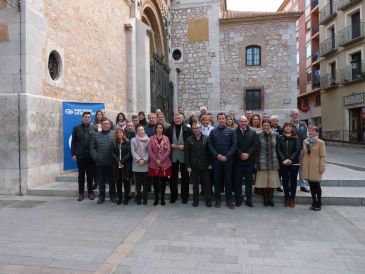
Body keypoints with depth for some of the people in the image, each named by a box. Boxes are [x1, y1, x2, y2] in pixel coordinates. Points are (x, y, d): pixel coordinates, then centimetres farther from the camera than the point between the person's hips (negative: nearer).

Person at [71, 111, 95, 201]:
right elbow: (73, 142, 4)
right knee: (81, 175, 8)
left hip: (90, 156, 0)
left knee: (90, 174, 7)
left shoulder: (93, 128, 4)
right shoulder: (76, 128, 5)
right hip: (80, 156, 0)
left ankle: (90, 192, 18)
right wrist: (73, 154, -4)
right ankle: (81, 193, 17)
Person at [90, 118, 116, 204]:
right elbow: (92, 148, 4)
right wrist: (96, 157, -7)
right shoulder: (96, 135, 7)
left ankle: (112, 195, 23)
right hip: (100, 162, 1)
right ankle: (101, 196, 22)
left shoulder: (114, 134, 1)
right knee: (101, 180, 11)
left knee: (112, 180, 10)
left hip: (111, 162, -1)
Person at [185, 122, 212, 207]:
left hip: (205, 166, 0)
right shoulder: (189, 140, 1)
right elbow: (186, 154, 0)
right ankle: (195, 200, 21)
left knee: (206, 184, 7)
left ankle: (208, 200, 18)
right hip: (194, 166, 0)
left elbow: (209, 152, 2)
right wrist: (188, 166, -5)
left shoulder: (206, 139, 1)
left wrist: (210, 164, -3)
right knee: (195, 184, 9)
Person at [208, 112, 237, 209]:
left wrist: (226, 156, -12)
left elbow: (234, 145, -2)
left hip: (228, 160, -1)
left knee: (228, 180, 4)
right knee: (217, 180, 7)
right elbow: (210, 145, 1)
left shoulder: (231, 131, 3)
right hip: (216, 160, 1)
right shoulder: (213, 131, 6)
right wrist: (217, 155, -11)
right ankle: (217, 199, 18)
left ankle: (229, 200, 14)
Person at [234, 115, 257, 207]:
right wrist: (241, 154, -14)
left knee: (249, 181, 8)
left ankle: (249, 200, 18)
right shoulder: (234, 132, 0)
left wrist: (248, 154, -13)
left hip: (249, 160, 2)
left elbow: (255, 145, -1)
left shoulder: (253, 132, 6)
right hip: (238, 160, -1)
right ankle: (238, 200, 16)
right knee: (238, 181, 6)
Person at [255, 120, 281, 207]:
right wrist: (257, 162, -3)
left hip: (273, 161, 2)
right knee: (263, 181, 1)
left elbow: (277, 148, 8)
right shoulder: (258, 136, -2)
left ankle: (271, 199, 17)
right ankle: (265, 199, 13)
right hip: (262, 161, -2)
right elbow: (257, 150, 0)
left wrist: (277, 160, 4)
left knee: (272, 180, 5)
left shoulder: (275, 135, 3)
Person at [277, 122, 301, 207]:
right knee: (285, 181, 4)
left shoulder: (296, 138, 3)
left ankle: (292, 198, 14)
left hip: (294, 163, -1)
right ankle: (287, 198, 15)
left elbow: (297, 150, -5)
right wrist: (283, 160, -12)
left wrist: (291, 159, -14)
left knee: (293, 180, 5)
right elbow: (279, 150, -1)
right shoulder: (280, 138, 5)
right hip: (283, 163, 1)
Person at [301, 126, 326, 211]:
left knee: (317, 186, 3)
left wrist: (322, 168, -11)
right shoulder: (305, 141, 8)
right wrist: (302, 165, 9)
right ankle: (314, 202, 22)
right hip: (307, 168, 4)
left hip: (316, 168, -4)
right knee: (311, 186, 11)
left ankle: (319, 204, 17)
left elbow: (323, 156, -7)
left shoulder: (321, 142, -6)